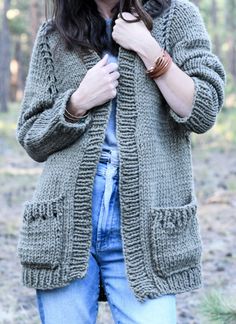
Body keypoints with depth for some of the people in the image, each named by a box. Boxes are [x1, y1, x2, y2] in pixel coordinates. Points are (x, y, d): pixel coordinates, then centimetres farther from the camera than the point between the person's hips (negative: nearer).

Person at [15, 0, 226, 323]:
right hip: (65, 223, 2)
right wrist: (79, 102, -7)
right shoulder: (54, 35, 10)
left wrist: (147, 48, -8)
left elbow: (203, 113, -2)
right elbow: (31, 138, 10)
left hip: (142, 224, -2)